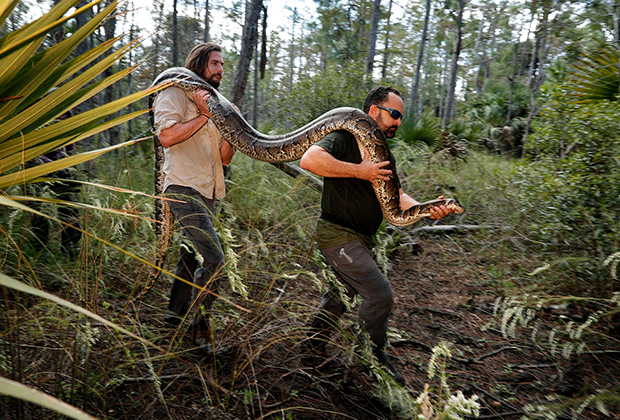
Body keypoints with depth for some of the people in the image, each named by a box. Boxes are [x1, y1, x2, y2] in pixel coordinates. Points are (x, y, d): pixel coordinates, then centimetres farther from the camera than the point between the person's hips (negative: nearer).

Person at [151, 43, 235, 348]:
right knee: (213, 258, -17)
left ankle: (175, 317, 28)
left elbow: (224, 158, 16)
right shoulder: (175, 94, 1)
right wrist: (204, 117, -12)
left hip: (208, 194, 9)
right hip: (184, 188, -8)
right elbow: (166, 136, -17)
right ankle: (200, 328, -3)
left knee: (192, 255, 13)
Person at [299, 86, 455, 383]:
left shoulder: (384, 155, 14)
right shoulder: (345, 138, -13)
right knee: (381, 295, -11)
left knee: (343, 292, 22)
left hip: (360, 238, 10)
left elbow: (396, 197, 6)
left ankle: (314, 346, 41)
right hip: (338, 234, -10)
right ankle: (374, 358, 12)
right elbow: (309, 159, -31)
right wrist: (359, 170, -26)